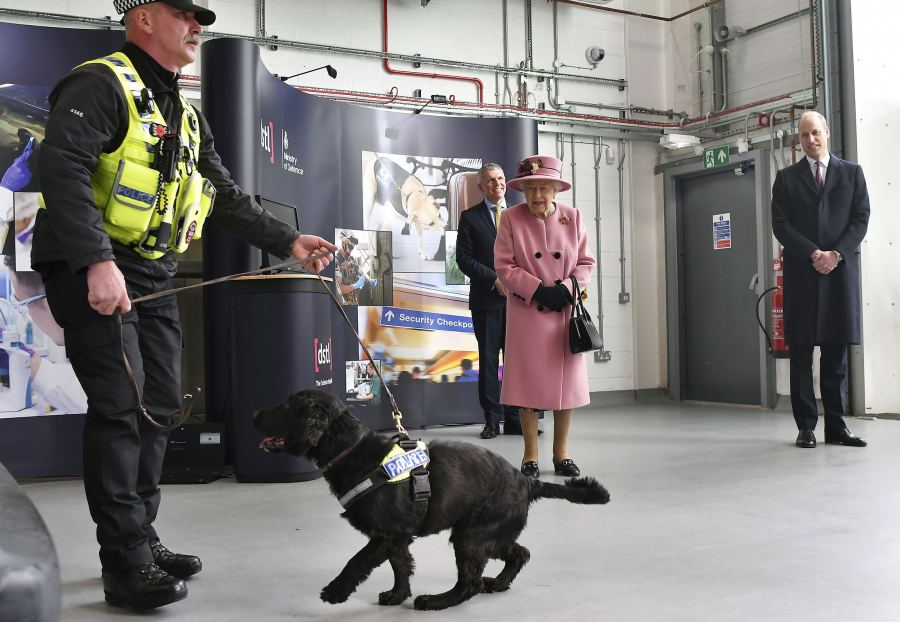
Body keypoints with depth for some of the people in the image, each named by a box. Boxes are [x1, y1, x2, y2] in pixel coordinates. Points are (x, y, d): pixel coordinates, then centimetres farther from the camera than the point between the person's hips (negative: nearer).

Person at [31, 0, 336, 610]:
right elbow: (62, 169, -23)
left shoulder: (187, 117, 18)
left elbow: (226, 195, 21)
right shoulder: (101, 85, -10)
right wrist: (97, 262, -32)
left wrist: (288, 240, 13)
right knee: (121, 406, -11)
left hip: (153, 277, 9)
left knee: (160, 404, 9)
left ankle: (141, 540, 22)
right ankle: (126, 565, -3)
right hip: (92, 271, -9)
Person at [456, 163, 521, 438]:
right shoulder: (470, 217, 4)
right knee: (488, 359, 2)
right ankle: (492, 420, 9)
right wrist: (496, 279, -11)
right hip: (487, 300, -2)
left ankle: (515, 419, 9)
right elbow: (464, 259, -2)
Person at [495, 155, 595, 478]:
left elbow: (586, 262, 6)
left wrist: (565, 288, -11)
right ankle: (531, 457, 13)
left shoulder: (572, 217, 2)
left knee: (567, 382, 5)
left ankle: (561, 453, 19)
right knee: (529, 383, 0)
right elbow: (504, 267, -6)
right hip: (526, 312, -2)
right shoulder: (511, 218, -4)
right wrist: (539, 289, -16)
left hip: (566, 311, 2)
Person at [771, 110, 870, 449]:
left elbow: (861, 219, 5)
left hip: (840, 270, 1)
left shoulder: (852, 173, 13)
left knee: (837, 352, 2)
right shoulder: (787, 177, 10)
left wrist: (836, 253, -10)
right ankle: (806, 426, 4)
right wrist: (813, 253, -11)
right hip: (801, 273, 0)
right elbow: (780, 224, 1)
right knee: (801, 353, -1)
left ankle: (836, 426, 7)